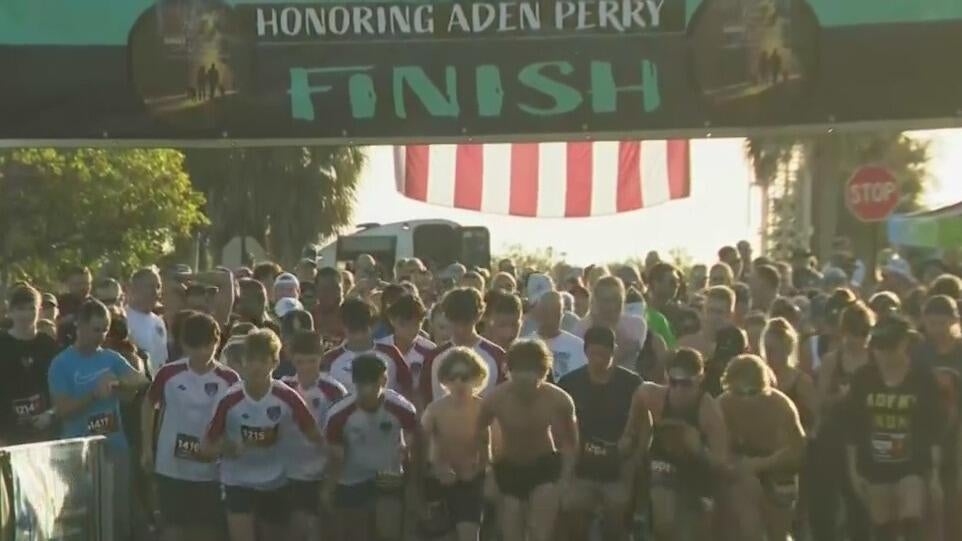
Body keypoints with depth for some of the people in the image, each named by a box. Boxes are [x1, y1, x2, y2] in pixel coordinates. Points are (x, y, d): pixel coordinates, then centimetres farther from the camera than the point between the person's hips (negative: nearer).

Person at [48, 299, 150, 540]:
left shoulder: (111, 358, 7)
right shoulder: (62, 364, -5)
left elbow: (141, 379, -2)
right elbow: (61, 410, -11)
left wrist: (119, 383, -22)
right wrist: (94, 395, -23)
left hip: (116, 446, 4)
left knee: (120, 511, 10)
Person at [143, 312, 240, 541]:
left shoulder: (229, 380, -7)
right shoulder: (169, 374, -7)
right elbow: (149, 406, 8)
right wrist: (147, 448, 8)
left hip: (211, 470, 0)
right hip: (172, 468, 0)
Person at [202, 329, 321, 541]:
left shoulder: (288, 398, -16)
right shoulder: (229, 400, -16)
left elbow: (316, 437, -7)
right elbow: (206, 447, -9)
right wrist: (225, 449, -29)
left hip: (276, 484, 2)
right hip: (238, 482, -2)